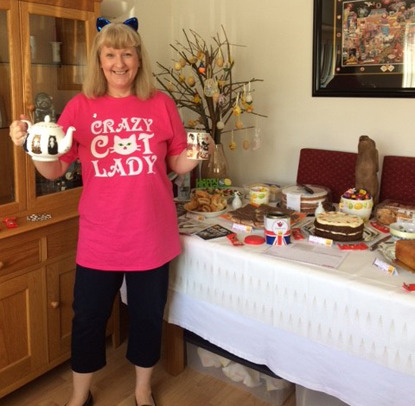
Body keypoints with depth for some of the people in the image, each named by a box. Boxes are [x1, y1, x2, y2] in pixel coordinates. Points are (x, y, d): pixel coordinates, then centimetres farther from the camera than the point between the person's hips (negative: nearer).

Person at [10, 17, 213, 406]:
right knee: (88, 317, 14)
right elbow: (54, 170, -3)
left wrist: (197, 154, -14)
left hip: (151, 236, 1)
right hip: (99, 238, 0)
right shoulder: (80, 106, -1)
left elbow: (178, 164, 6)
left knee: (148, 315, 15)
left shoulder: (161, 104, 0)